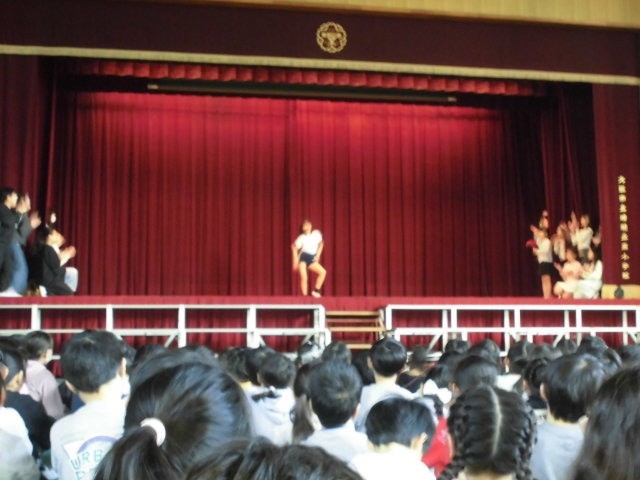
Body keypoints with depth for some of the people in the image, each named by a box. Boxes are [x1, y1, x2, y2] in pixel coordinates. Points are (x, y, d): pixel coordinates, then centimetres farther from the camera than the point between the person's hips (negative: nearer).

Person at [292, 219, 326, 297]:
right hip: (302, 257, -4)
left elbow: (321, 244, 16)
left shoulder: (316, 234, 2)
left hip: (311, 259, 4)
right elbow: (294, 247, 0)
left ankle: (316, 290, -3)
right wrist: (295, 260, -6)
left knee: (323, 272, -12)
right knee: (304, 277, -17)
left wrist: (318, 255, 8)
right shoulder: (302, 237, -7)